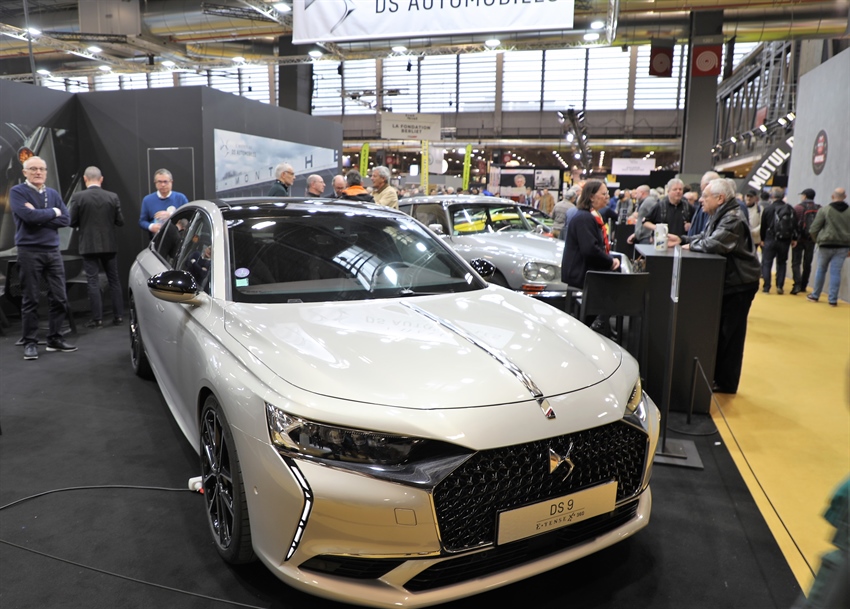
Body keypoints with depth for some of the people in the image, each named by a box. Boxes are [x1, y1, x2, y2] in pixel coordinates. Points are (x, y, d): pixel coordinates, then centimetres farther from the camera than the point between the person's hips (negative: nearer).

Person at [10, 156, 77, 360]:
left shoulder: (54, 194, 13)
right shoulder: (17, 192, -1)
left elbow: (65, 219, 0)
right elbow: (28, 215, -18)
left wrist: (39, 217, -10)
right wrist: (53, 212, -4)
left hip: (53, 251, 5)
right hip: (29, 252, -5)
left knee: (59, 298, 5)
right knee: (30, 300, 1)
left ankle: (55, 339, 16)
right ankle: (30, 343, 8)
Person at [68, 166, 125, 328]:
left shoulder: (78, 197, -8)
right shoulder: (112, 197, -3)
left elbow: (72, 222, -5)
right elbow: (120, 221, -1)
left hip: (88, 245, -2)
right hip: (109, 245, 2)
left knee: (93, 282, 2)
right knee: (114, 280, 11)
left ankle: (97, 318, 2)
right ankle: (118, 316, 11)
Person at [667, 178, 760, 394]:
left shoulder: (733, 219, -21)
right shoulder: (720, 215, 13)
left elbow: (713, 244, -33)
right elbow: (704, 237, 16)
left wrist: (691, 246, -15)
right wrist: (682, 240, 0)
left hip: (739, 283, -10)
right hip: (727, 281, 10)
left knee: (729, 334, -1)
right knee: (720, 330, 16)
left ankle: (726, 383, 9)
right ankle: (718, 376, 28)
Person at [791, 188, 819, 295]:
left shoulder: (798, 207, -7)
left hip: (799, 239, -4)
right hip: (811, 239, 4)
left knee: (796, 263, -2)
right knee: (807, 264, 12)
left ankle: (797, 284, -17)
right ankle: (803, 286, 16)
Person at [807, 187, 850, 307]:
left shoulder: (824, 210, -7)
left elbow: (814, 229, -7)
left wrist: (818, 240, 11)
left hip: (826, 245, -2)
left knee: (821, 270, 12)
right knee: (836, 272, 4)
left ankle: (815, 295, 22)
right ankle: (833, 299, 4)